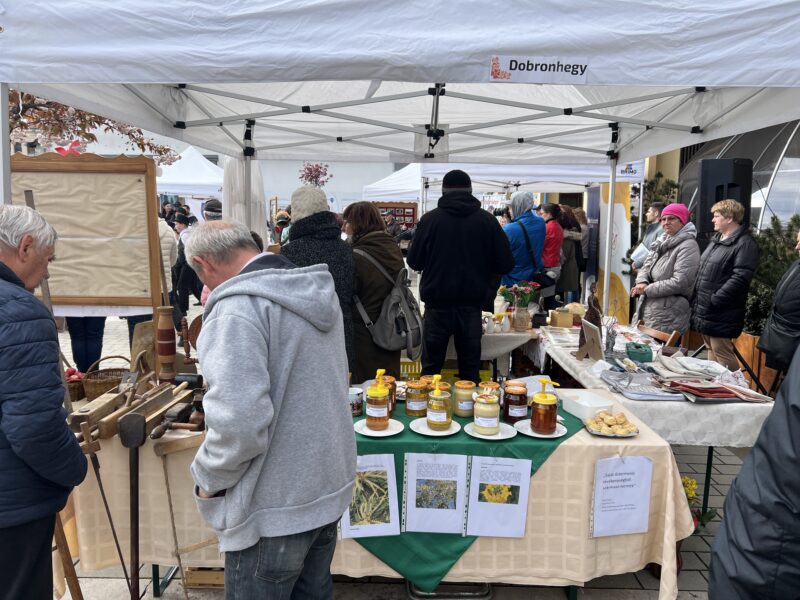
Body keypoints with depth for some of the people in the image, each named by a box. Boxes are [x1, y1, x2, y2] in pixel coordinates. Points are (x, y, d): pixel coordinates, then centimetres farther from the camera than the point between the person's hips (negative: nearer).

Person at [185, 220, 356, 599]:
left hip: (275, 508, -8)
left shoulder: (237, 307, -22)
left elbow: (240, 423, -30)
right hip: (329, 486, 8)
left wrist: (207, 477, -11)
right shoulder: (316, 292, 5)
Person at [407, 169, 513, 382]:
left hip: (438, 303, -1)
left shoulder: (429, 219, -6)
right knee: (470, 369, 11)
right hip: (472, 304, 1)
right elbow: (505, 264, -2)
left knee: (431, 367, 10)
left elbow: (414, 262, 0)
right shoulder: (487, 220, -2)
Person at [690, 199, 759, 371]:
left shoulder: (745, 244, -14)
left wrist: (712, 301, -21)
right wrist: (697, 299, 14)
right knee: (711, 354, 18)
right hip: (705, 312, 9)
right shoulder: (716, 240, 16)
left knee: (722, 356, -4)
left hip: (720, 315, -9)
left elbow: (740, 279, -23)